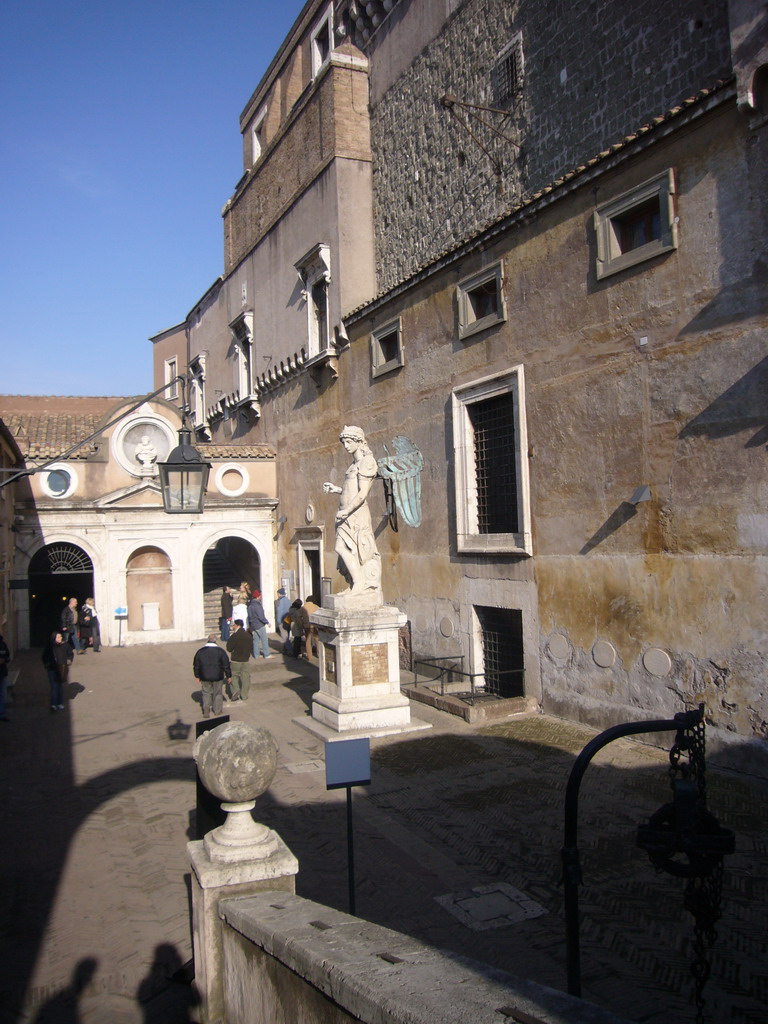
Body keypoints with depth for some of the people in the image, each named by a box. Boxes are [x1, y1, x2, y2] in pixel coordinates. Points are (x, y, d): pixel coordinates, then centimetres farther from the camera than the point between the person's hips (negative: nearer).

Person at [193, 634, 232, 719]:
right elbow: (226, 665, -5)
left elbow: (196, 665, 8)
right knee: (218, 693, 13)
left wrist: (197, 676, 19)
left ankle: (206, 709, -3)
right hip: (217, 677, -2)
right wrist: (229, 676, 4)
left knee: (206, 693, 13)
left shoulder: (200, 651, 0)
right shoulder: (220, 651, -8)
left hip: (205, 677, 2)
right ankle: (217, 711, 20)